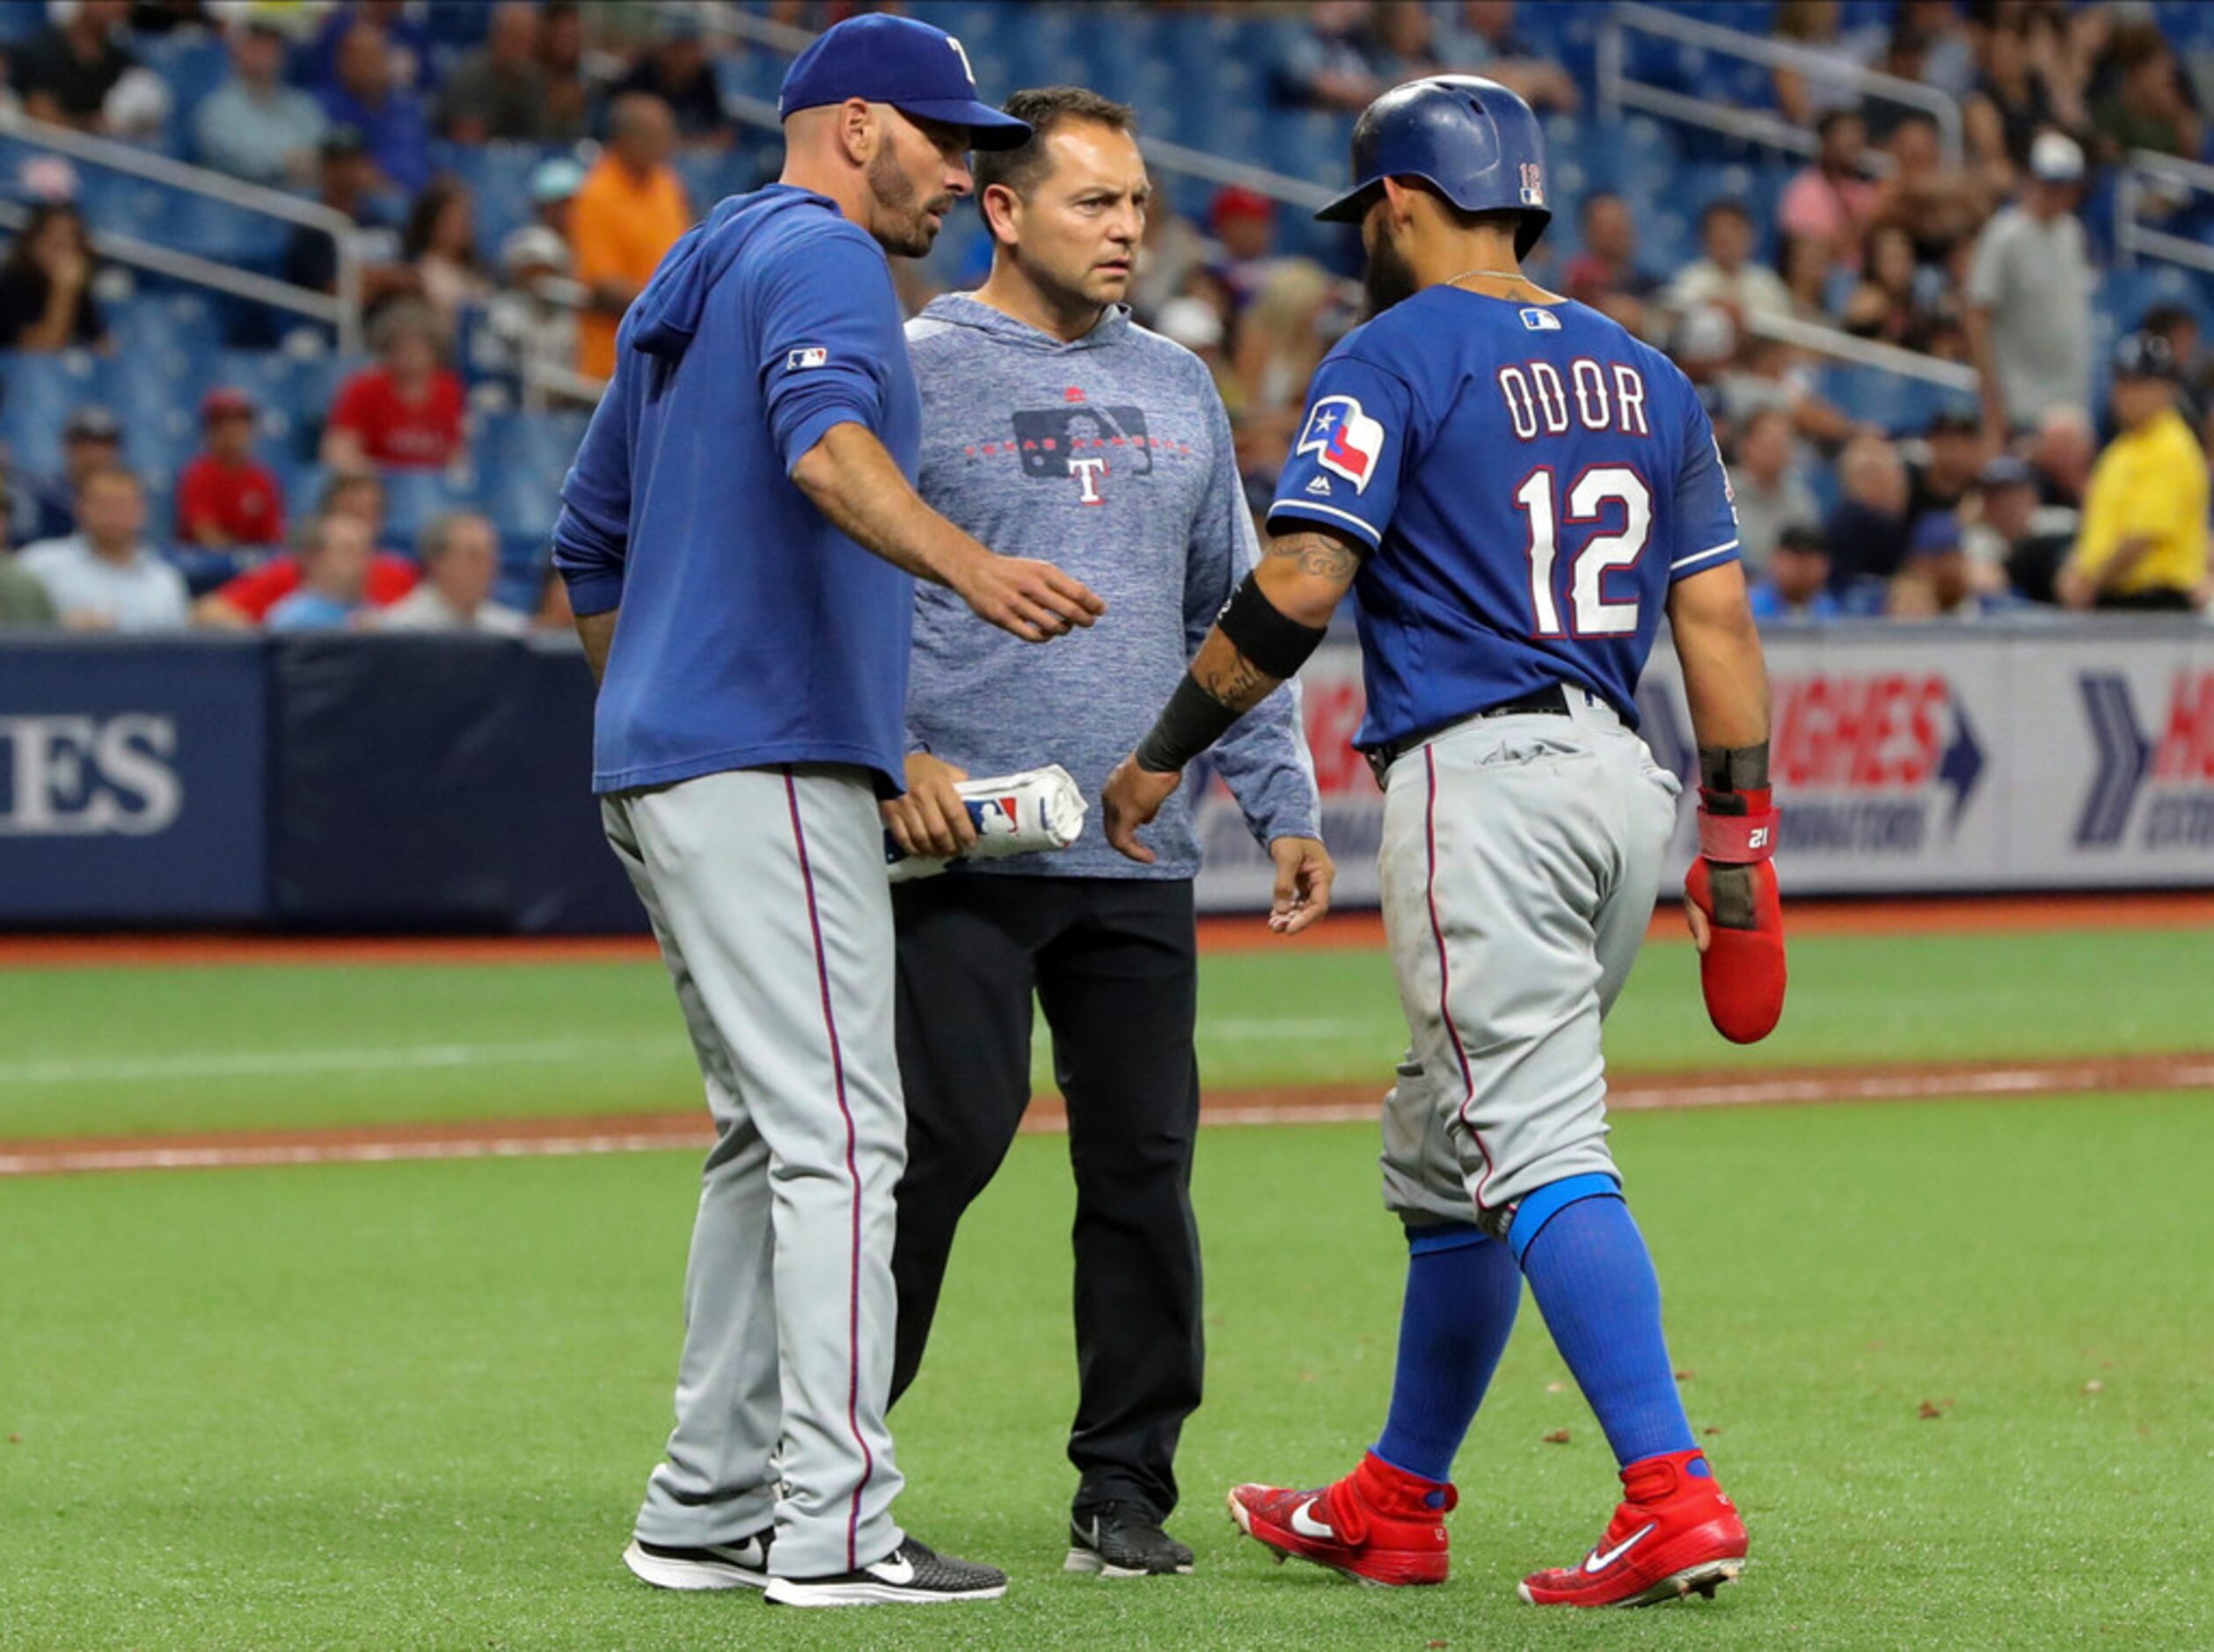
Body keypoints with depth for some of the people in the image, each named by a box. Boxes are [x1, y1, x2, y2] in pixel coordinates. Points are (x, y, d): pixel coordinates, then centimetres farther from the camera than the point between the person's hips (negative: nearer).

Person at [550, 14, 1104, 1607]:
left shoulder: (686, 285, 24)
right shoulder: (821, 257, -7)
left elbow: (591, 543, 29)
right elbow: (824, 442, -28)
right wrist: (970, 565, -44)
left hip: (661, 773, 10)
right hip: (772, 763, -10)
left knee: (771, 1136, 13)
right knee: (837, 1132, -12)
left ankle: (710, 1510, 12)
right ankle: (832, 1525, -17)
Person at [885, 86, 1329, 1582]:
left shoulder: (1177, 389, 16)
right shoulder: (912, 374, -1)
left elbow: (1231, 616, 21)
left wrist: (1284, 805, 14)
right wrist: (893, 755, -17)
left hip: (1140, 857, 5)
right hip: (964, 846, -5)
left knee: (1145, 1162, 4)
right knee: (944, 1143, -11)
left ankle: (1128, 1486, 12)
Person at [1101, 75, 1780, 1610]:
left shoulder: (1394, 359, -4)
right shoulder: (1640, 373, 17)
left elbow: (1297, 587, -13)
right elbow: (1719, 617, 14)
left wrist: (1162, 754, -3)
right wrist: (1740, 845, 15)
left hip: (1482, 777, -8)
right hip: (1626, 780, 8)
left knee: (1536, 1146, -14)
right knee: (1445, 1150, 18)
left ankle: (1673, 1497, -26)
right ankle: (1394, 1507, 26)